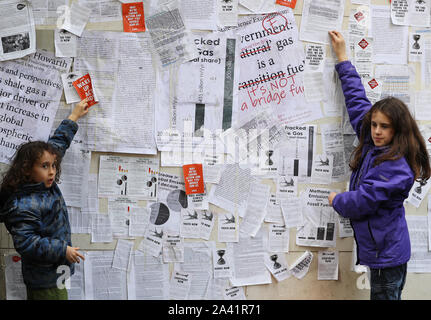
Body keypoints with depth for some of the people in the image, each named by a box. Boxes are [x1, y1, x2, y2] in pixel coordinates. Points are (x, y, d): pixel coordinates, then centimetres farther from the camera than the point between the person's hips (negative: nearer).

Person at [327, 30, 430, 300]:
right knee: (389, 296, 17)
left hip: (387, 254, -8)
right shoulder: (373, 145, 4)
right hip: (382, 249, 8)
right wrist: (343, 58, 17)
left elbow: (363, 201, -23)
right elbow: (358, 102, 12)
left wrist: (337, 200, -1)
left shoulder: (395, 166, -21)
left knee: (384, 295, 2)